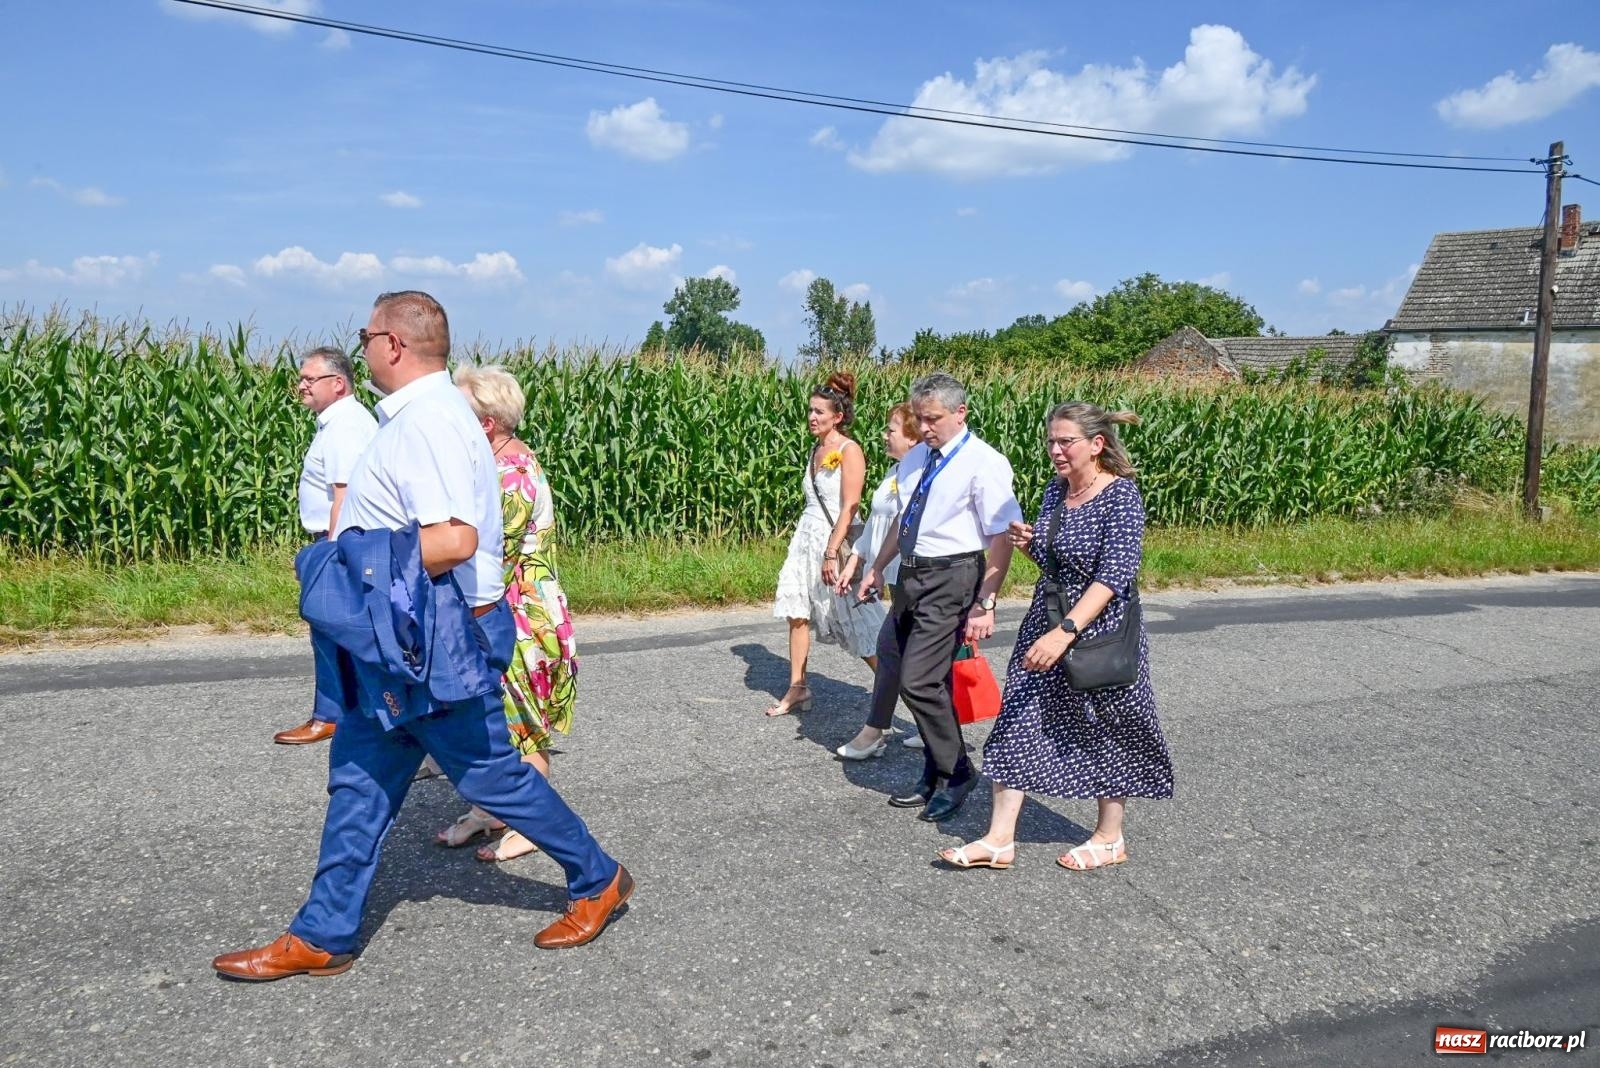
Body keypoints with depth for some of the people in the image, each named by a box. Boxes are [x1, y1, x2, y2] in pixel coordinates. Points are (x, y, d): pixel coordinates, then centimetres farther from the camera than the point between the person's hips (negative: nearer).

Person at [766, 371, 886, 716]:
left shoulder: (849, 451, -12)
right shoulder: (817, 449, 11)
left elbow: (849, 507, -18)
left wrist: (831, 553, -21)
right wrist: (807, 539, 17)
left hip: (834, 540, -8)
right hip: (806, 537, 8)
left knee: (855, 622, -4)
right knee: (797, 613, 9)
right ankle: (797, 688, 19)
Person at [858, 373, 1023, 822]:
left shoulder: (984, 463, -13)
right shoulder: (915, 458, 10)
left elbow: (1002, 540, -15)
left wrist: (985, 605, -18)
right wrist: (877, 568, 24)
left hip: (952, 578, -8)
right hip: (912, 575, 8)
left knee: (919, 681, -11)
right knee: (922, 680, 14)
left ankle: (956, 773, 9)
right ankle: (935, 776, 29)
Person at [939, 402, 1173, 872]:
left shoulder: (1120, 495, -16)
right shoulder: (1056, 489, 5)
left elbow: (1114, 576, -25)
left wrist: (1065, 632, -32)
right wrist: (1029, 545, -4)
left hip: (1099, 630, -7)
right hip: (1046, 624, 7)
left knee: (1105, 728, 10)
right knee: (1018, 723, 3)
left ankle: (1110, 838, 30)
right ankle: (1000, 840, 10)